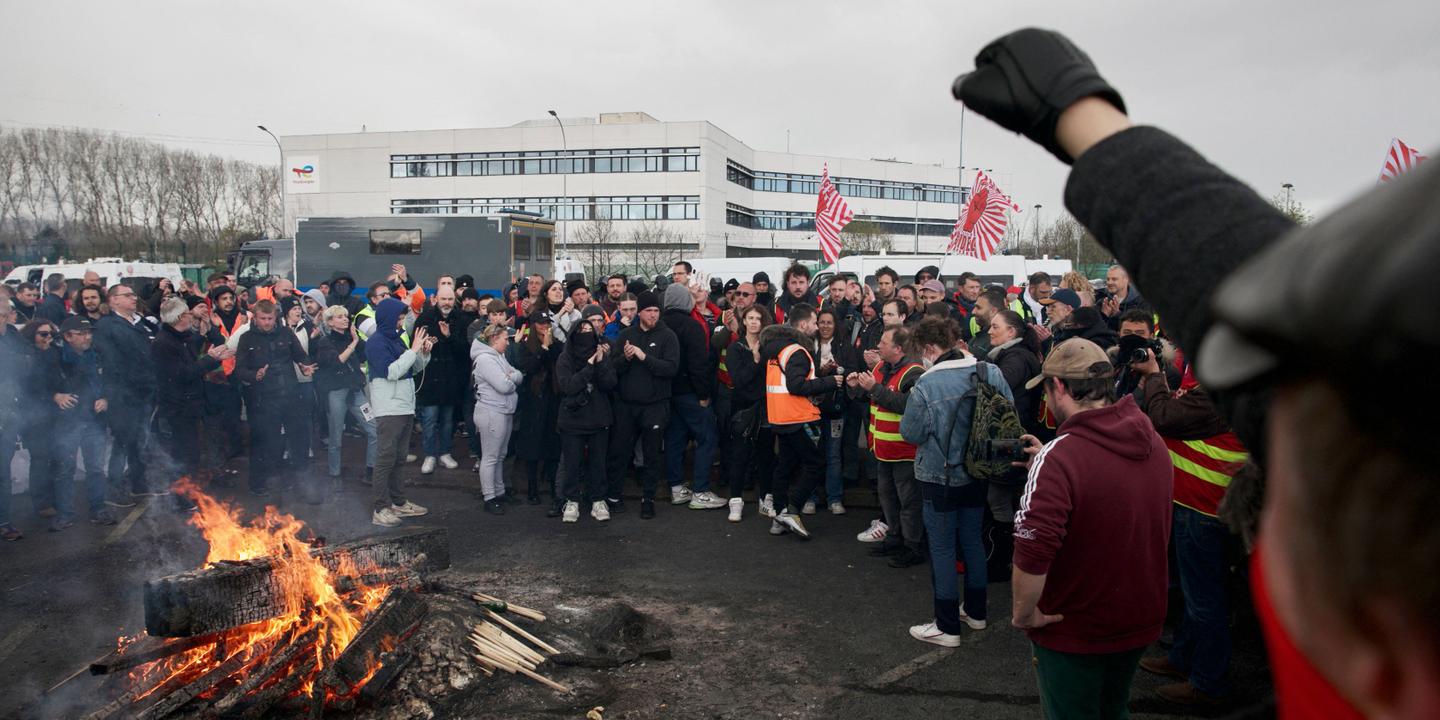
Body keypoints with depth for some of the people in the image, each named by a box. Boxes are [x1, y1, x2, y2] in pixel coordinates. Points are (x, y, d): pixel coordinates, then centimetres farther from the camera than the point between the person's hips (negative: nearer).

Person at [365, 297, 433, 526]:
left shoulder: (396, 340, 16)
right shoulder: (376, 342, -10)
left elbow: (415, 368, 19)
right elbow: (391, 371, -22)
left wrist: (424, 351, 1)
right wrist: (414, 350, -19)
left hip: (405, 407, 9)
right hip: (388, 410, -9)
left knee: (398, 458, 14)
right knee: (386, 458, -9)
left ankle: (397, 502, 21)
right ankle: (379, 509, -7)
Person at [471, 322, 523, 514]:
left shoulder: (499, 356, 15)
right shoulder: (485, 358, -15)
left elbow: (519, 377, 10)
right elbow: (504, 386, -21)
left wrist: (511, 376, -11)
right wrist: (513, 379, -1)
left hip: (505, 411, 9)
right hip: (491, 413, -9)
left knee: (500, 455, 16)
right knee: (490, 457, -1)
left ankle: (499, 491, 26)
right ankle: (489, 498, 6)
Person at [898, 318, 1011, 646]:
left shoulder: (926, 386, -23)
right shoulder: (991, 373, -7)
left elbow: (911, 433, -16)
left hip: (939, 477, -6)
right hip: (977, 474, 6)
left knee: (942, 548, 6)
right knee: (972, 540, 21)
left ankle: (947, 627, 13)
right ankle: (976, 611, 35)